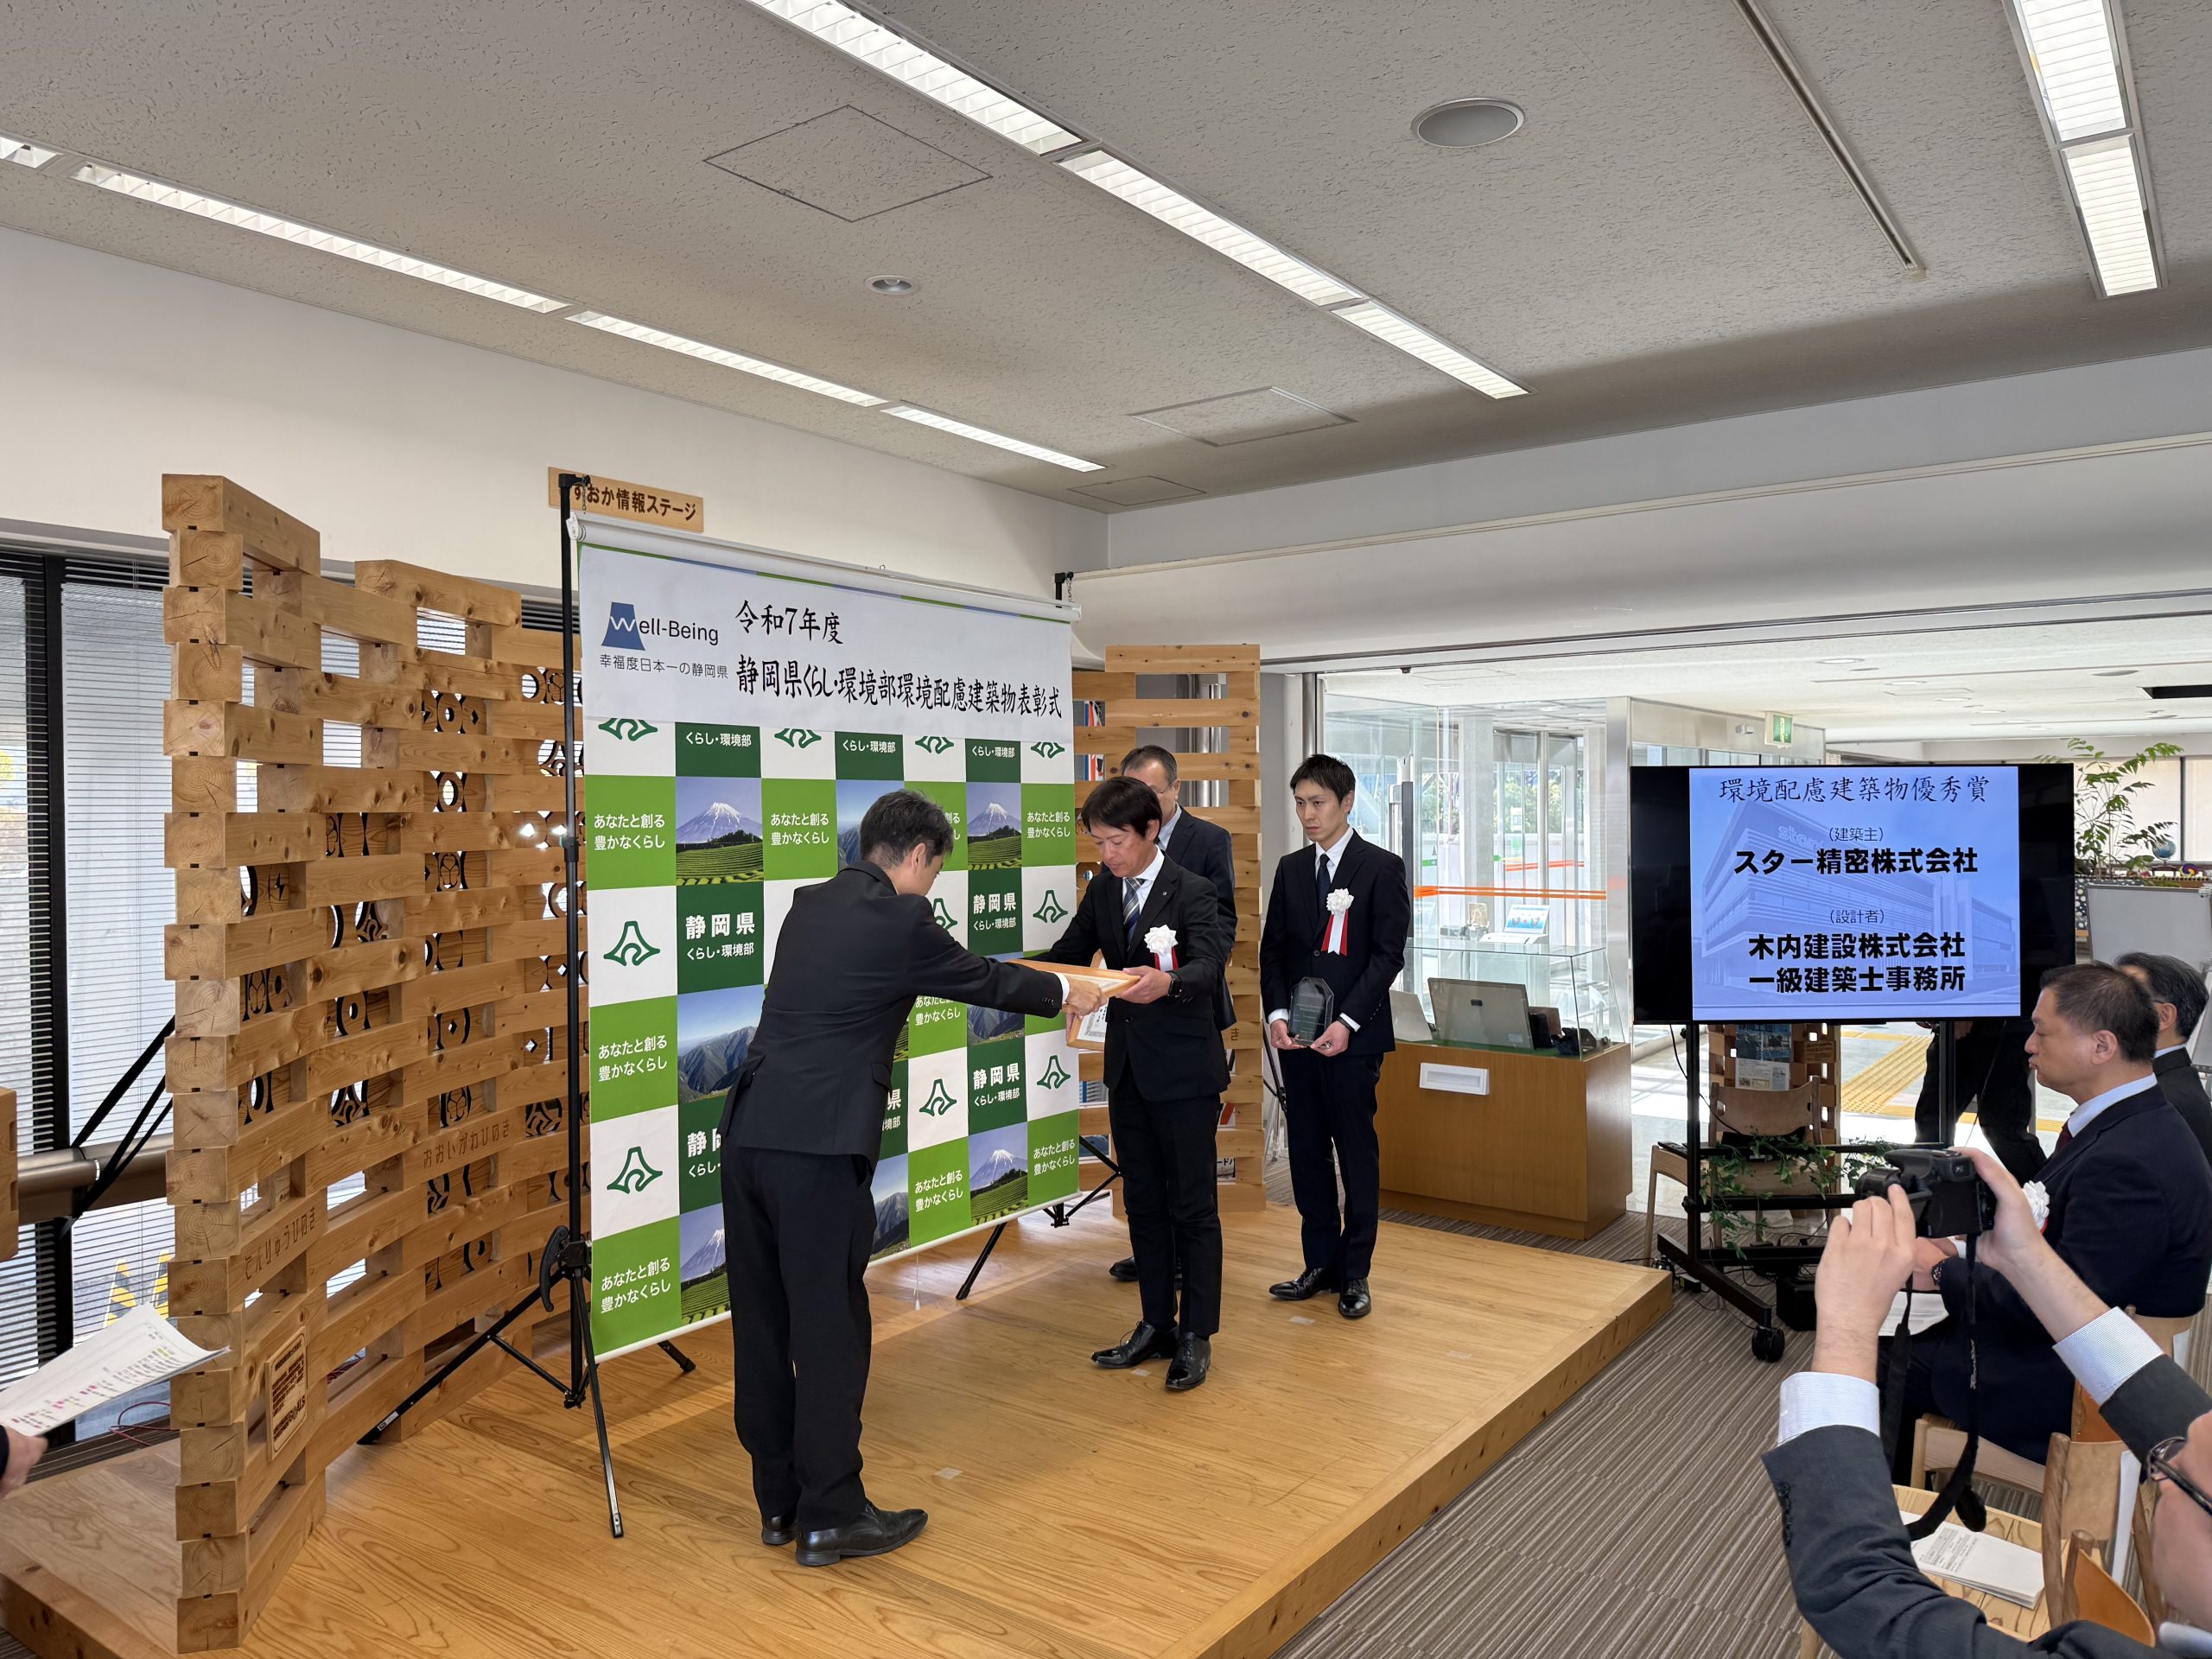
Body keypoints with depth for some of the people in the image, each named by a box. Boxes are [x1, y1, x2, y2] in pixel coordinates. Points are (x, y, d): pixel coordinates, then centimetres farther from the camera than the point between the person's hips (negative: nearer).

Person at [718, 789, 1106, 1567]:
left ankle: (778, 1500, 29)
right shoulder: (901, 919, -8)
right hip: (819, 1147, -8)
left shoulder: (809, 905, 15)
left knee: (762, 1325, 15)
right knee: (830, 1328, 4)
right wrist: (1064, 992, 25)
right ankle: (830, 1515, 16)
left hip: (748, 1134, 8)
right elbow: (980, 980, 6)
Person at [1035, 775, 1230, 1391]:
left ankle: (1196, 1335, 14)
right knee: (1143, 1202, 14)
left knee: (1192, 1206, 3)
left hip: (1182, 1069, -6)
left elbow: (1209, 963, -27)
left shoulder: (1191, 890, -13)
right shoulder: (1102, 890, 6)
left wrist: (1167, 981, -49)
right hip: (1128, 1068, 7)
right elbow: (1069, 953, 11)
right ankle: (1155, 1326, 27)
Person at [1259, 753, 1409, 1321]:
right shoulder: (1290, 868, 11)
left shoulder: (1382, 868, -4)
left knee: (1357, 1152, 3)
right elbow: (1273, 947, 11)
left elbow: (1388, 954, -8)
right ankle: (1321, 1263, 21)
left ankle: (1355, 1273, 14)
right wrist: (1277, 1014, -5)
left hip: (1352, 1036, -5)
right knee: (1306, 1149, 9)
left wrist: (1347, 1022, -17)